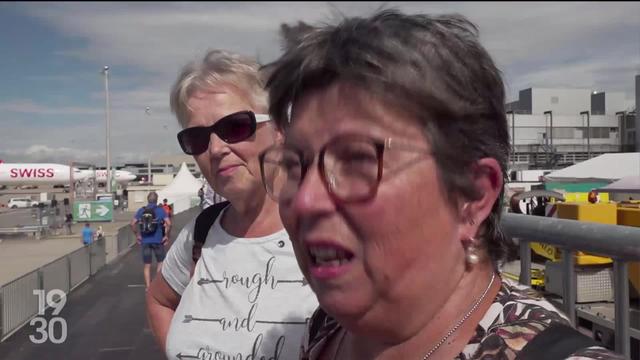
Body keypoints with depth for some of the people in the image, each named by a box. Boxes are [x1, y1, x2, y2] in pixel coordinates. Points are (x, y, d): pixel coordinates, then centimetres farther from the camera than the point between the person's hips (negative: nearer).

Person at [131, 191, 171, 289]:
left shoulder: (141, 210, 4)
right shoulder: (160, 210, -5)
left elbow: (133, 223, 0)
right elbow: (169, 223, -15)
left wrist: (137, 235, 9)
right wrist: (166, 235, -4)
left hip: (145, 241, 2)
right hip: (158, 240, -2)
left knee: (147, 265, 9)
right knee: (160, 261, 15)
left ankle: (148, 286, 9)